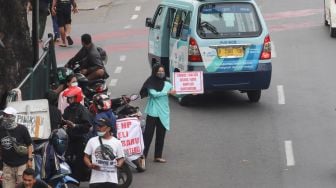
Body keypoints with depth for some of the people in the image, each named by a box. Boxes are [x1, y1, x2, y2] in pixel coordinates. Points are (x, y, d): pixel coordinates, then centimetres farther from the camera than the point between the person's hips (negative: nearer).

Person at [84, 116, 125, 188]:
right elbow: (86, 157, 7)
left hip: (111, 179, 0)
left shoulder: (117, 142, 3)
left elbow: (121, 158, 8)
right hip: (96, 178, 0)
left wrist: (119, 164, -15)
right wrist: (90, 165, -13)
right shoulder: (92, 141, 4)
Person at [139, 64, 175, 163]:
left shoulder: (167, 84, 7)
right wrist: (168, 92, -19)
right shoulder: (150, 83, -4)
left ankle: (158, 156, 15)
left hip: (163, 113, 4)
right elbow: (154, 94, -18)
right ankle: (142, 155, -5)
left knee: (161, 134, 8)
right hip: (152, 112, -4)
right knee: (148, 133, -6)